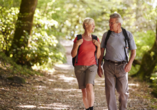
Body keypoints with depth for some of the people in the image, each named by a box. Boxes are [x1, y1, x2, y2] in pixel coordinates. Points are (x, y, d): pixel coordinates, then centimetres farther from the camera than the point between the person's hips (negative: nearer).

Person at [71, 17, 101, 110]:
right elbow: (73, 55, -4)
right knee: (84, 91, 1)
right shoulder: (78, 38, -1)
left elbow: (98, 56, 5)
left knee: (89, 87, -25)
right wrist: (77, 45, -21)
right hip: (79, 67, 0)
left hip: (91, 67, 0)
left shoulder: (96, 39, 5)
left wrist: (99, 46, -13)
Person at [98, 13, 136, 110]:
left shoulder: (128, 35, -3)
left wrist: (130, 63, -17)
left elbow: (133, 51, 1)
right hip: (109, 66, 1)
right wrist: (99, 66, 1)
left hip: (122, 67, -1)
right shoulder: (106, 35, 1)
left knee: (123, 92, 1)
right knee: (110, 91, -4)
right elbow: (101, 51, 6)